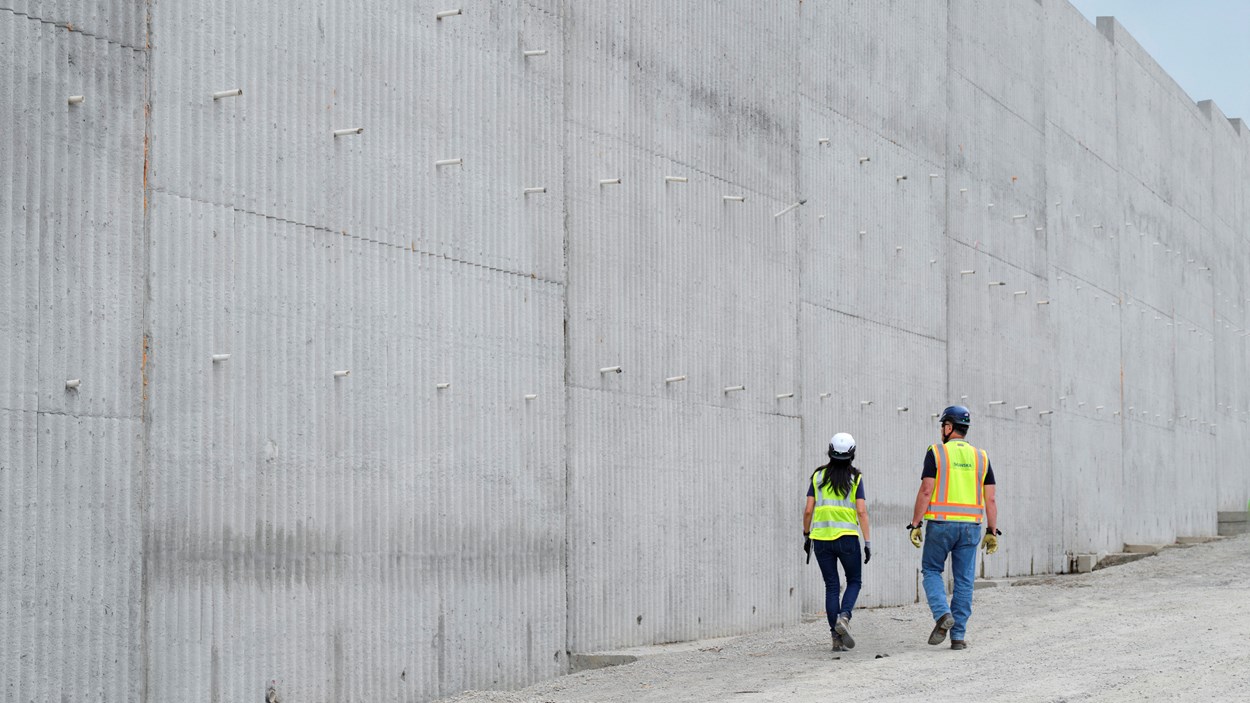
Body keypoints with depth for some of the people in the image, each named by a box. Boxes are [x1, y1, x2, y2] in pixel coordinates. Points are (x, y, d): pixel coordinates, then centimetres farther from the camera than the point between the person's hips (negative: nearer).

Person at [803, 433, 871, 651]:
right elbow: (861, 511, -7)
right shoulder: (855, 478, -1)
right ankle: (844, 617, -12)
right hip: (847, 537, -2)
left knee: (832, 586, 9)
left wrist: (806, 535, 14)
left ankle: (836, 637, 4)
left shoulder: (818, 476, 5)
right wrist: (868, 542, -4)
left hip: (821, 538, 2)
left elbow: (808, 510, 2)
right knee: (854, 582, 14)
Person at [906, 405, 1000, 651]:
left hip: (941, 523, -3)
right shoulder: (981, 457, 9)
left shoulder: (936, 453, -3)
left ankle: (942, 614, -9)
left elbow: (926, 491, -9)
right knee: (964, 580, 7)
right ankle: (958, 636, 7)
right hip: (971, 526, 3)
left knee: (931, 571, 13)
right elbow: (990, 499, 5)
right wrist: (992, 532, 9)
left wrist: (915, 525, -7)